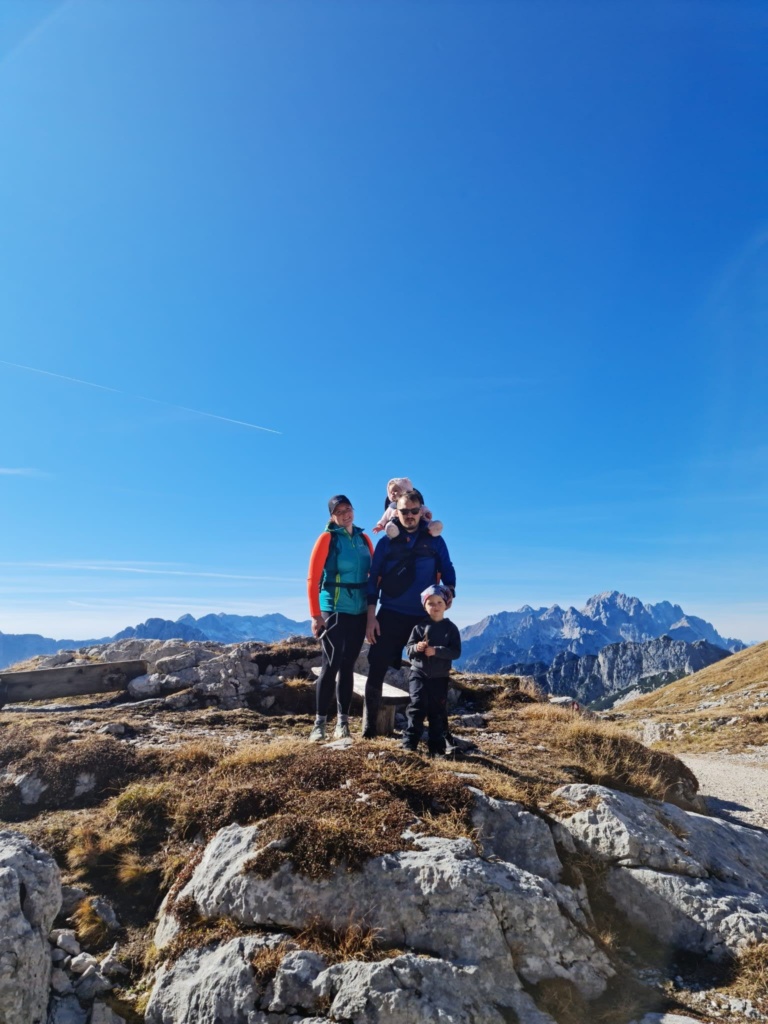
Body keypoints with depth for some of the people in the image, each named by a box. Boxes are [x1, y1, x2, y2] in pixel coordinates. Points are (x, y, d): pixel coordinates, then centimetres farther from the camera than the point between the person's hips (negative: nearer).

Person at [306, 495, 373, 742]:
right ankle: (319, 723, 2)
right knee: (331, 665, -7)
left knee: (348, 665, 7)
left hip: (360, 611, 5)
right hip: (334, 610, -4)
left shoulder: (363, 538, 9)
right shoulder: (328, 538, -6)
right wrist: (315, 615, -14)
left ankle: (343, 721, 13)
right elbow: (312, 579, -10)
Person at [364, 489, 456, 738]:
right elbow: (373, 579, 2)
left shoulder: (434, 541, 5)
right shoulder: (386, 542, 3)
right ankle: (369, 726, 6)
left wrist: (449, 591, -15)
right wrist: (371, 616, -5)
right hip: (390, 616, -1)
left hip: (424, 617, 1)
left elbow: (447, 571, 8)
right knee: (377, 670, -5)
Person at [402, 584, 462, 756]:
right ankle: (409, 742, -1)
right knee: (417, 706, -10)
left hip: (440, 677, 1)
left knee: (438, 712, 6)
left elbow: (456, 652, -9)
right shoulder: (419, 626, 1)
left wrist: (437, 651, -22)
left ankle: (436, 747, 15)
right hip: (419, 673, -1)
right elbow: (408, 648, 0)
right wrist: (416, 648, -23)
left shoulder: (451, 628, 0)